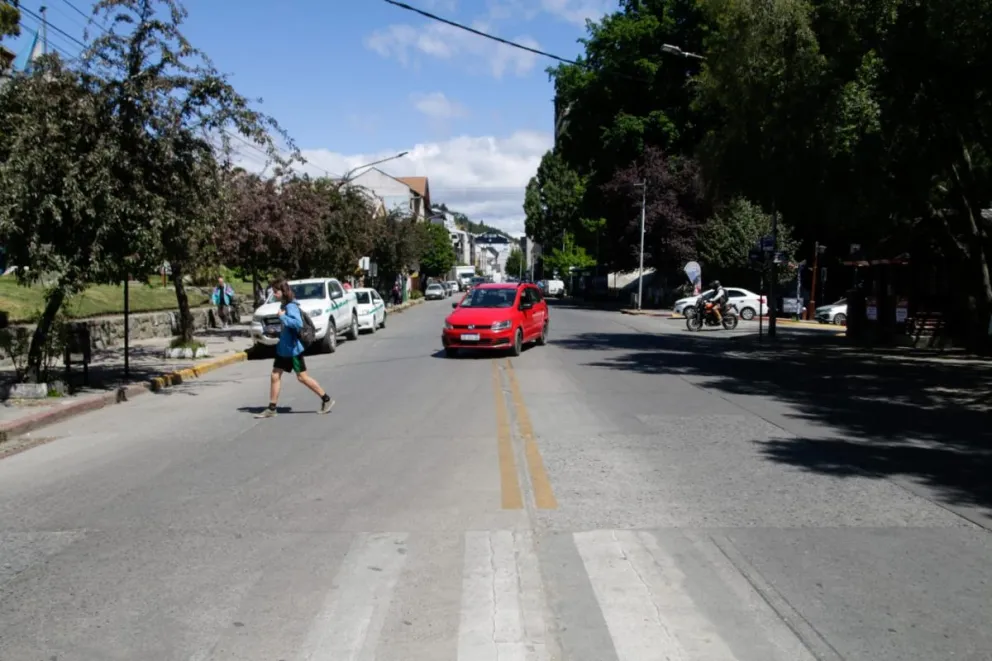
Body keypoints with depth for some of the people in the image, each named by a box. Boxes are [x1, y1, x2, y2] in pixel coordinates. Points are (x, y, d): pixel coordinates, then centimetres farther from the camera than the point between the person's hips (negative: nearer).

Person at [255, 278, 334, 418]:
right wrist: (278, 331, 10)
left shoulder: (291, 306, -20)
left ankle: (326, 400, 12)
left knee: (302, 377, 0)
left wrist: (282, 317, -27)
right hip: (283, 348, 9)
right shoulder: (284, 305, 9)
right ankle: (271, 409, 11)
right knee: (275, 376, 6)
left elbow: (298, 323, -34)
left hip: (293, 348, -9)